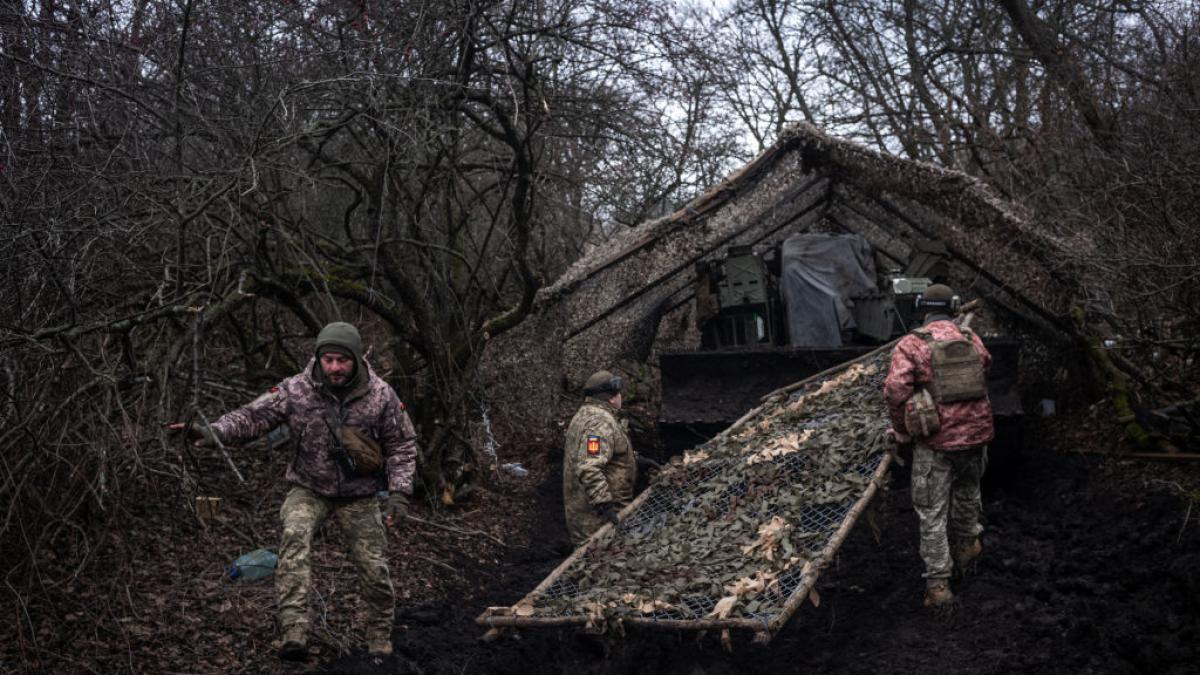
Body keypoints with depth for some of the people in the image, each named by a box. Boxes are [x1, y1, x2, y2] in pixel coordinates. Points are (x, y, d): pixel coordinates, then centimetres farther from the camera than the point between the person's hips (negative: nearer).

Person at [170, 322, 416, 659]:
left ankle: (380, 646, 26)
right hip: (309, 490, -1)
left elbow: (402, 444, -3)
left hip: (358, 496, 1)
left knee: (375, 569, 2)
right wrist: (215, 431, -32)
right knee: (295, 534, -31)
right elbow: (253, 415, -14)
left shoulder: (380, 395, -12)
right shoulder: (296, 390, -13)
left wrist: (399, 491, -12)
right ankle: (294, 635, -34)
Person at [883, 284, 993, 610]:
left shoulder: (911, 344, -10)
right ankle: (965, 545, 49)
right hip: (976, 433, 4)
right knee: (968, 494, 28)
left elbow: (896, 391, -19)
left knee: (932, 513, 5)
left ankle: (938, 584, 5)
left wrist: (902, 431, -4)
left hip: (935, 441, -4)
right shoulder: (973, 340, 3)